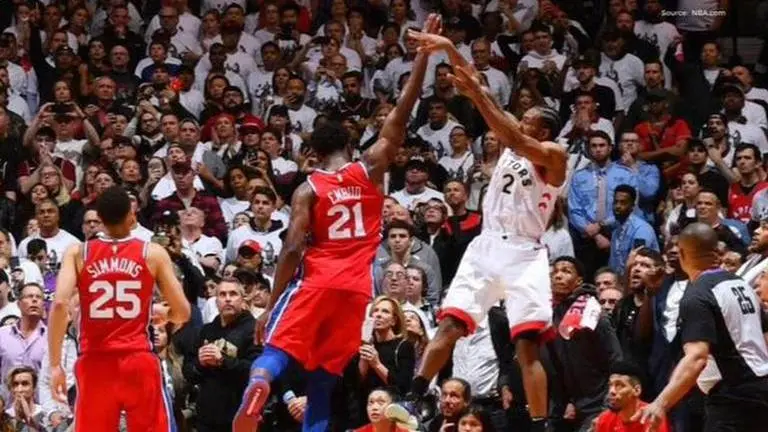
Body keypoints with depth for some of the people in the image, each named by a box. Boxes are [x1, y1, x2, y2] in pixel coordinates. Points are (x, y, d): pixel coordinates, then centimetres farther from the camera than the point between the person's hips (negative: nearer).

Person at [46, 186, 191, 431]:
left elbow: (60, 304, -10)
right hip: (139, 361, -1)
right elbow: (182, 312, 3)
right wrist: (163, 314, 27)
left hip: (95, 363, 1)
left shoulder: (77, 253, 3)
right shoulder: (153, 254, 2)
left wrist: (55, 364, -6)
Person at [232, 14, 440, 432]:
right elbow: (400, 117, 6)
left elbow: (292, 249, -6)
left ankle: (257, 386, -40)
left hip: (317, 282, -2)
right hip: (356, 287, 2)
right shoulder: (369, 171, 6)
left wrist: (270, 305, -3)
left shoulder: (308, 190, 2)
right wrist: (423, 52, 9)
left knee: (277, 348, -7)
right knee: (324, 373, 8)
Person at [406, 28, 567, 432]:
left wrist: (477, 94, -28)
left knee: (528, 345, -10)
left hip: (524, 254, -6)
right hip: (487, 246, 6)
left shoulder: (552, 155, -4)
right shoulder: (510, 146, 14)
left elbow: (515, 139, -22)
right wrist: (450, 50, 0)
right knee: (450, 325, -5)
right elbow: (492, 113, 9)